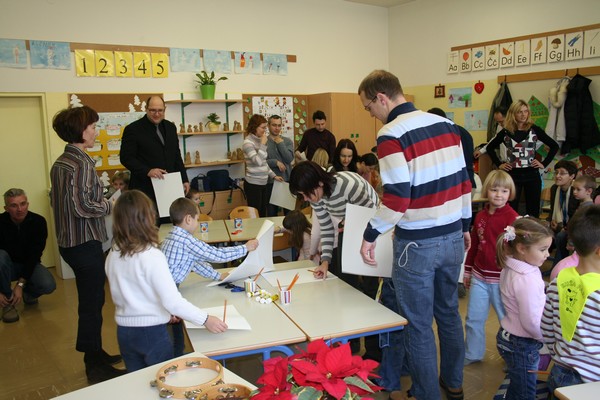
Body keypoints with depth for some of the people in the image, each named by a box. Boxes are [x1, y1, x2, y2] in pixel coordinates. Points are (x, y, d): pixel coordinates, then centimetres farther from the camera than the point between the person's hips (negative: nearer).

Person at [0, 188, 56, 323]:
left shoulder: (38, 222, -19)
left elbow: (35, 254, -18)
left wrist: (21, 284, -24)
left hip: (29, 265, 0)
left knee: (48, 285, -27)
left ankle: (28, 293, 12)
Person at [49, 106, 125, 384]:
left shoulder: (60, 162, 10)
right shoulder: (82, 163, -19)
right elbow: (83, 206, -26)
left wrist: (99, 201, 16)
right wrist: (111, 206, -11)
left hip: (68, 242, 10)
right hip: (85, 243, -10)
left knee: (90, 300, 20)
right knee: (92, 303, 2)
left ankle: (96, 354, 34)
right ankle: (95, 368, 16)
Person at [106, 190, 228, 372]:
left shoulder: (113, 256, -2)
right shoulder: (152, 256, -22)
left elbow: (120, 296, 10)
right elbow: (172, 301, -25)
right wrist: (205, 319, -18)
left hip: (123, 331, 6)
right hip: (152, 332, -6)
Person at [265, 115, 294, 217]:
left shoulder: (287, 141, 6)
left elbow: (289, 159, -8)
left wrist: (280, 143, -7)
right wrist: (276, 162, -15)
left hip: (287, 181, 2)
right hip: (270, 182, -2)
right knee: (271, 213, 9)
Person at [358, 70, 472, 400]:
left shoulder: (391, 134, -17)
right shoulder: (446, 124, 4)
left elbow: (397, 199, -22)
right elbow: (463, 180, 9)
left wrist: (370, 235, -10)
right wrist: (464, 225, 19)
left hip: (418, 245, -7)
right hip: (453, 238, 7)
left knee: (418, 324, 8)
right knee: (449, 312, 22)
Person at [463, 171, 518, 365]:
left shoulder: (512, 217, -11)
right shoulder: (480, 216, 6)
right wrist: (468, 270, 17)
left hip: (501, 279, -5)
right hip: (479, 277, 5)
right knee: (473, 318, 14)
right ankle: (472, 354, 32)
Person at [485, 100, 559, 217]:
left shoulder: (535, 130, 1)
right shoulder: (506, 132, 2)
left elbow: (554, 146, 7)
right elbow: (490, 147, 13)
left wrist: (544, 164, 0)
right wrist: (499, 164, 5)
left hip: (532, 175, 0)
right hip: (512, 175, 0)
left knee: (533, 211, 6)